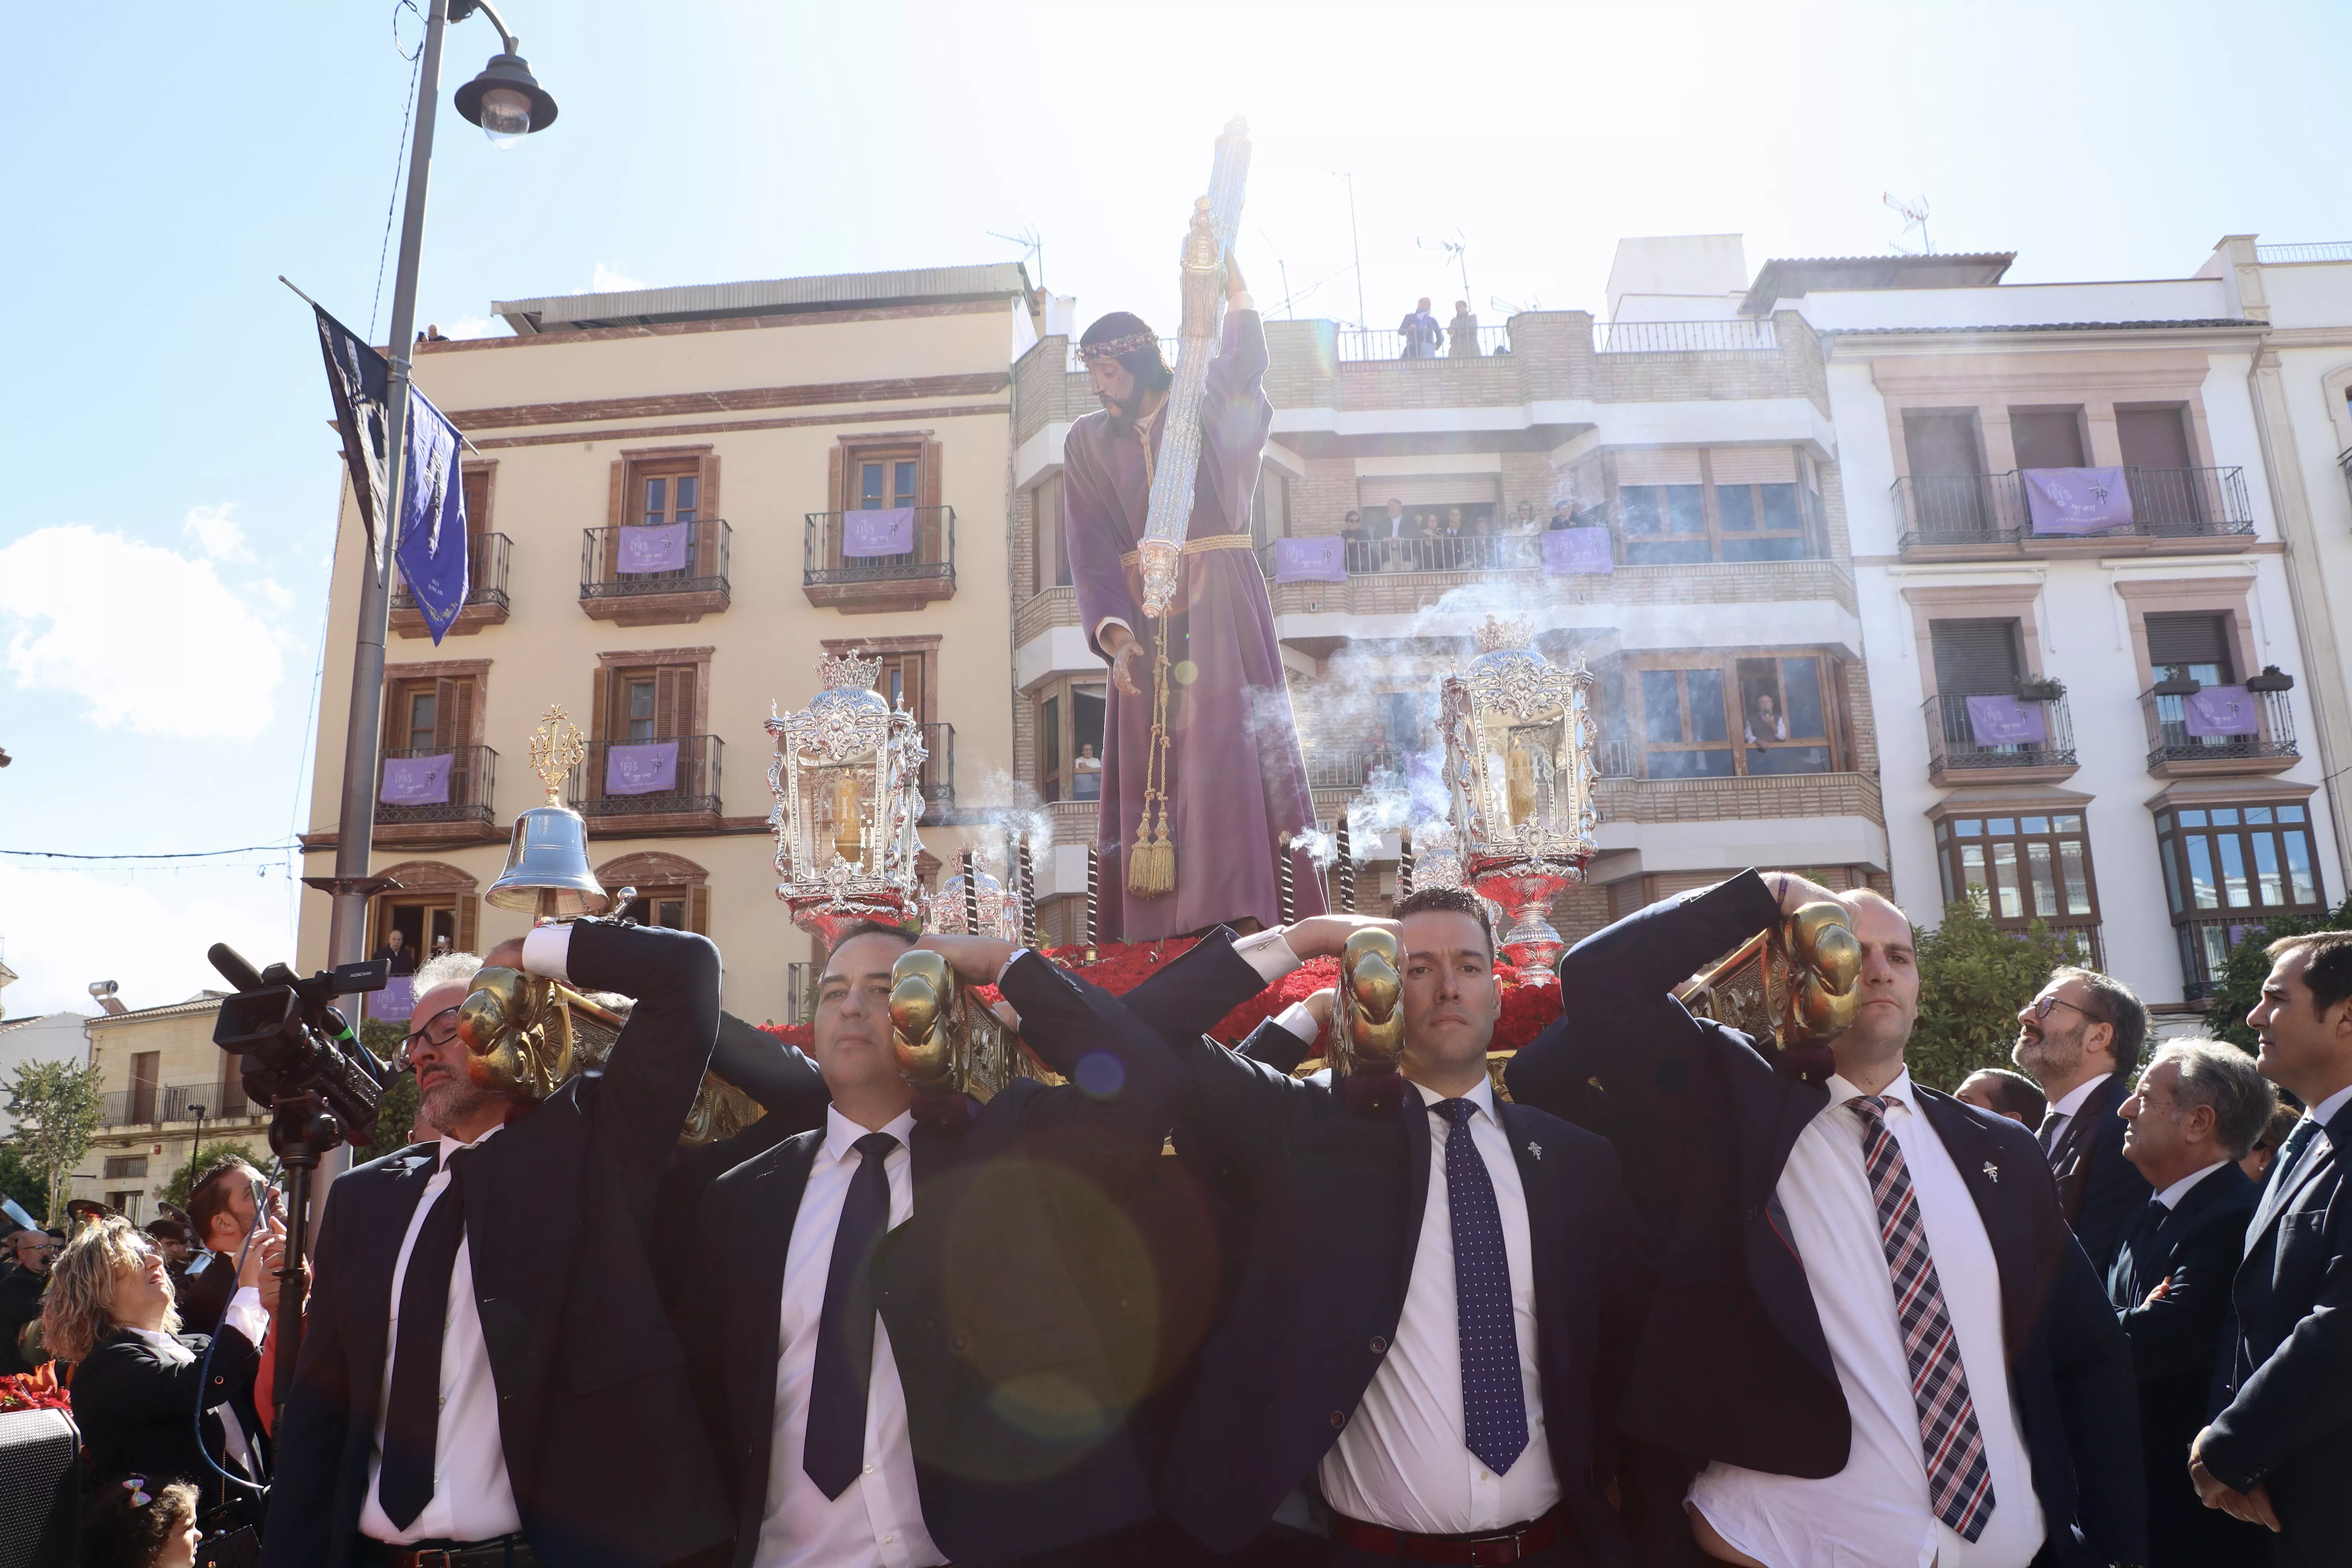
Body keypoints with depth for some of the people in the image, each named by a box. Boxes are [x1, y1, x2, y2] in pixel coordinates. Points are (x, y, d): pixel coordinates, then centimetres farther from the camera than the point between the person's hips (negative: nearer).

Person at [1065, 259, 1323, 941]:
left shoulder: (1204, 406, 6)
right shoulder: (1088, 442, 11)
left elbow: (1247, 361, -17)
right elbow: (1091, 553, 2)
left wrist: (1234, 287, -33)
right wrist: (1114, 635, -13)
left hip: (1219, 602, -2)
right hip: (1142, 614, 2)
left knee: (1227, 741, -12)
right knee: (1148, 759, -3)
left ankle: (1240, 910, -14)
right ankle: (1154, 927, -3)